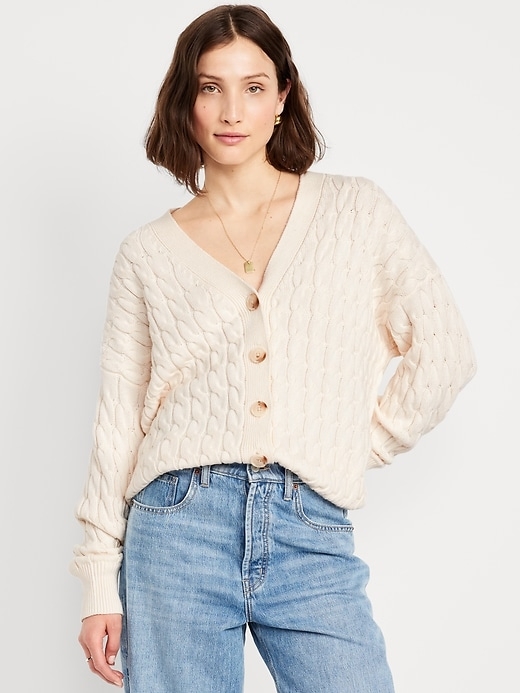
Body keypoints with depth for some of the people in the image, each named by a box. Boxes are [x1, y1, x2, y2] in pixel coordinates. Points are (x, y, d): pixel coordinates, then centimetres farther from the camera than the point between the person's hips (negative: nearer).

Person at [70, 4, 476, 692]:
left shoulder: (356, 212, 7)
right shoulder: (147, 254, 7)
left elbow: (444, 352, 6)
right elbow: (118, 421, 7)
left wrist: (360, 445, 3)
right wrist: (100, 582, 4)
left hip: (314, 539, 0)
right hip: (179, 531, 1)